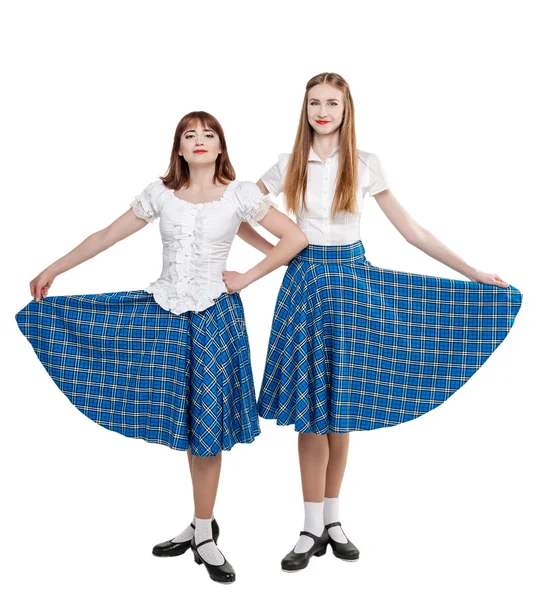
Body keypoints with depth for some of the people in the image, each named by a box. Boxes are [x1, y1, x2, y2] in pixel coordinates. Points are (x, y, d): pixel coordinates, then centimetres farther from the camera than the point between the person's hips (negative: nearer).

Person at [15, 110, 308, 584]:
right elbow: (107, 237, 8)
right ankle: (202, 524, 18)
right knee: (185, 419, 5)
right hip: (165, 311, 2)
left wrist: (246, 278, -4)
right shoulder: (160, 193, 3)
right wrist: (52, 270, 11)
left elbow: (295, 237, -2)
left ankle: (203, 533, 13)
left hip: (214, 315, -2)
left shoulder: (240, 194, -4)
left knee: (205, 421, 2)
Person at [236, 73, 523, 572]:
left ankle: (332, 519, 16)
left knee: (342, 403, 3)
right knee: (311, 405, -1)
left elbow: (412, 230, 1)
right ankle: (314, 527, 6)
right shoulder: (288, 165, 3)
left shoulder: (365, 165, 1)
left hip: (351, 279, 0)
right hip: (305, 281, 0)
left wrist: (475, 274, -2)